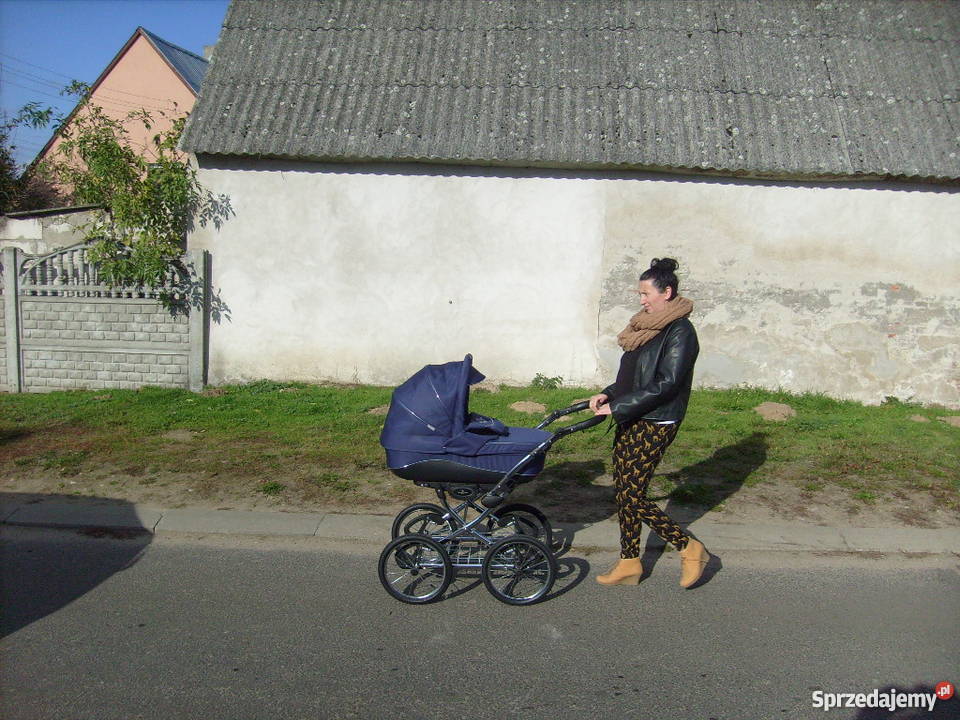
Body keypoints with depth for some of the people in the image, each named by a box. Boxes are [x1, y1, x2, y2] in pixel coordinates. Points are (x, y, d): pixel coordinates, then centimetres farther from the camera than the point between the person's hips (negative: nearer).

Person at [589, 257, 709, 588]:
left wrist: (617, 406, -21)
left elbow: (665, 384, -22)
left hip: (655, 425, -9)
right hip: (631, 421, 9)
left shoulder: (680, 332, -15)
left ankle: (690, 549, 12)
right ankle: (629, 564, 23)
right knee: (624, 492, 11)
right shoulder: (648, 327, 12)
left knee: (633, 495, -6)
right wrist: (608, 395, 2)